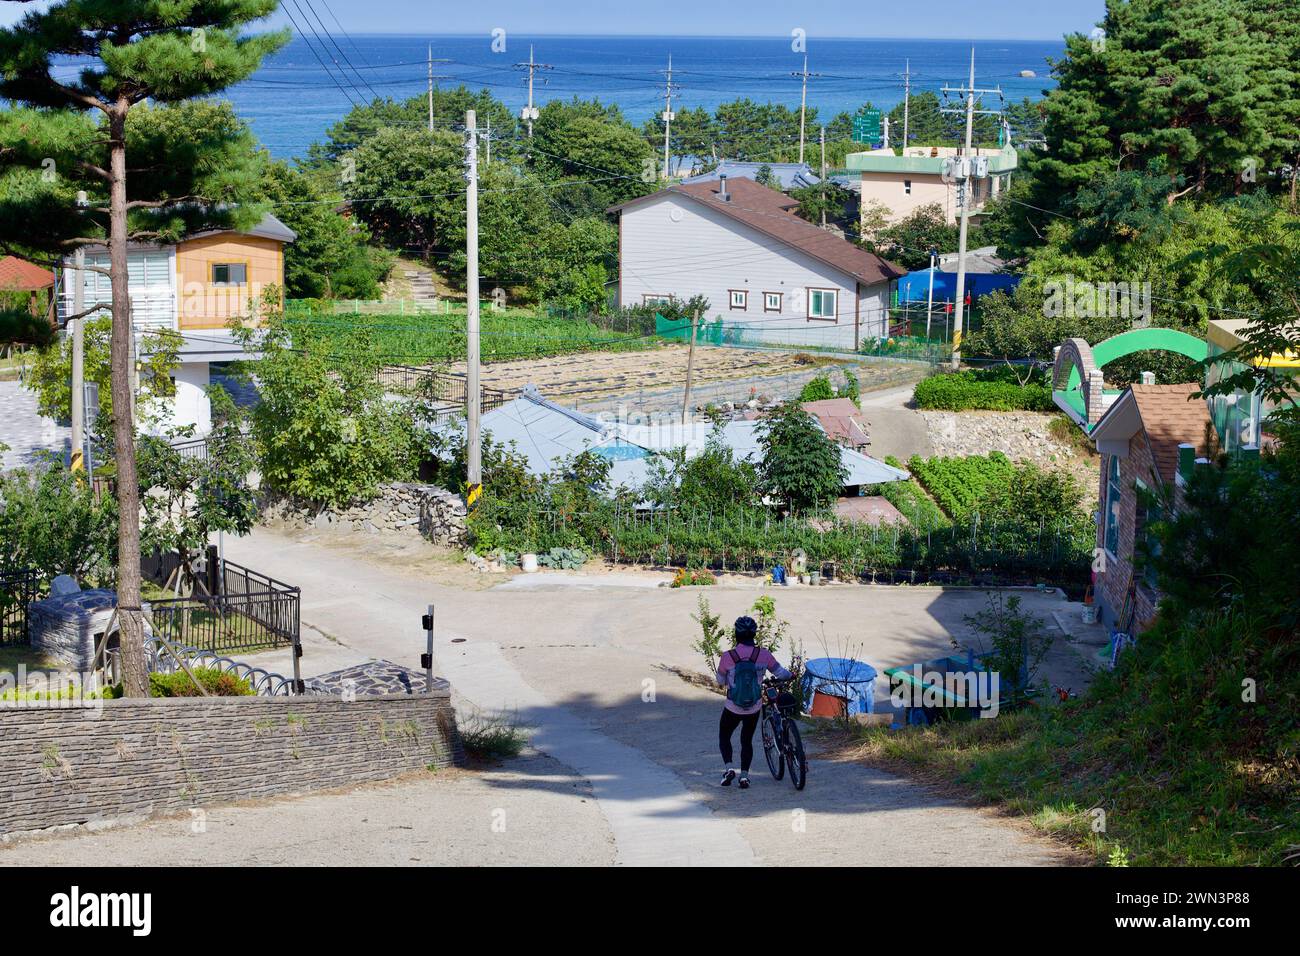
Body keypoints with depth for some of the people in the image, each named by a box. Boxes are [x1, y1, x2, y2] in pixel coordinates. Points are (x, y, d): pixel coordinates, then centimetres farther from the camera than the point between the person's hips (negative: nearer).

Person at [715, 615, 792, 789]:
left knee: (724, 737, 22)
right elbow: (780, 673, -1)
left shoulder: (727, 657, -16)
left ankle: (728, 767, 1)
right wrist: (790, 675, 21)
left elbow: (720, 681, -2)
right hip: (754, 708, 2)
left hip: (733, 708, -2)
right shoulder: (763, 655, -13)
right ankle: (744, 775, 13)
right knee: (747, 740, 22)